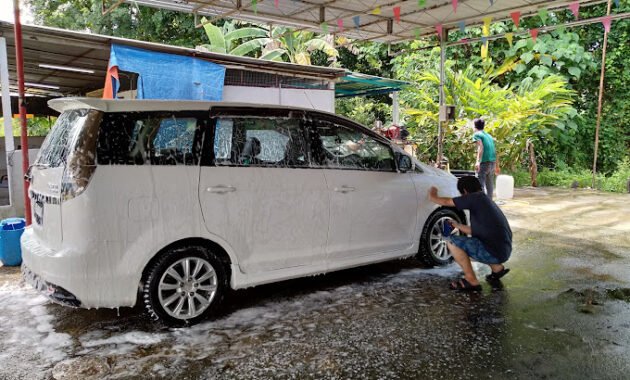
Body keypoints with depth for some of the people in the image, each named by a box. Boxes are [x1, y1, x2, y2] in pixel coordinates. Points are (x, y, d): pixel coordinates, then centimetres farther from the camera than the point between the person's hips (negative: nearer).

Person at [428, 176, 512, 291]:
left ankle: (472, 281, -3)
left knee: (451, 242, -9)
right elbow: (475, 230, 25)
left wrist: (433, 196, 16)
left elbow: (446, 202, -3)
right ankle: (497, 268, 20)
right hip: (504, 251, 10)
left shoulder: (476, 197, -10)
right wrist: (457, 225, 36)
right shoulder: (485, 200, 17)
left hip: (495, 253, -10)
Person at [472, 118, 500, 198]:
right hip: (492, 162, 7)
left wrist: (478, 161, -27)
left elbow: (481, 147, -16)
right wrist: (497, 166, 27)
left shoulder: (477, 134, 1)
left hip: (484, 162, -7)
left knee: (480, 185, -9)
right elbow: (495, 152, 22)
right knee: (490, 185, 15)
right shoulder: (489, 135, 22)